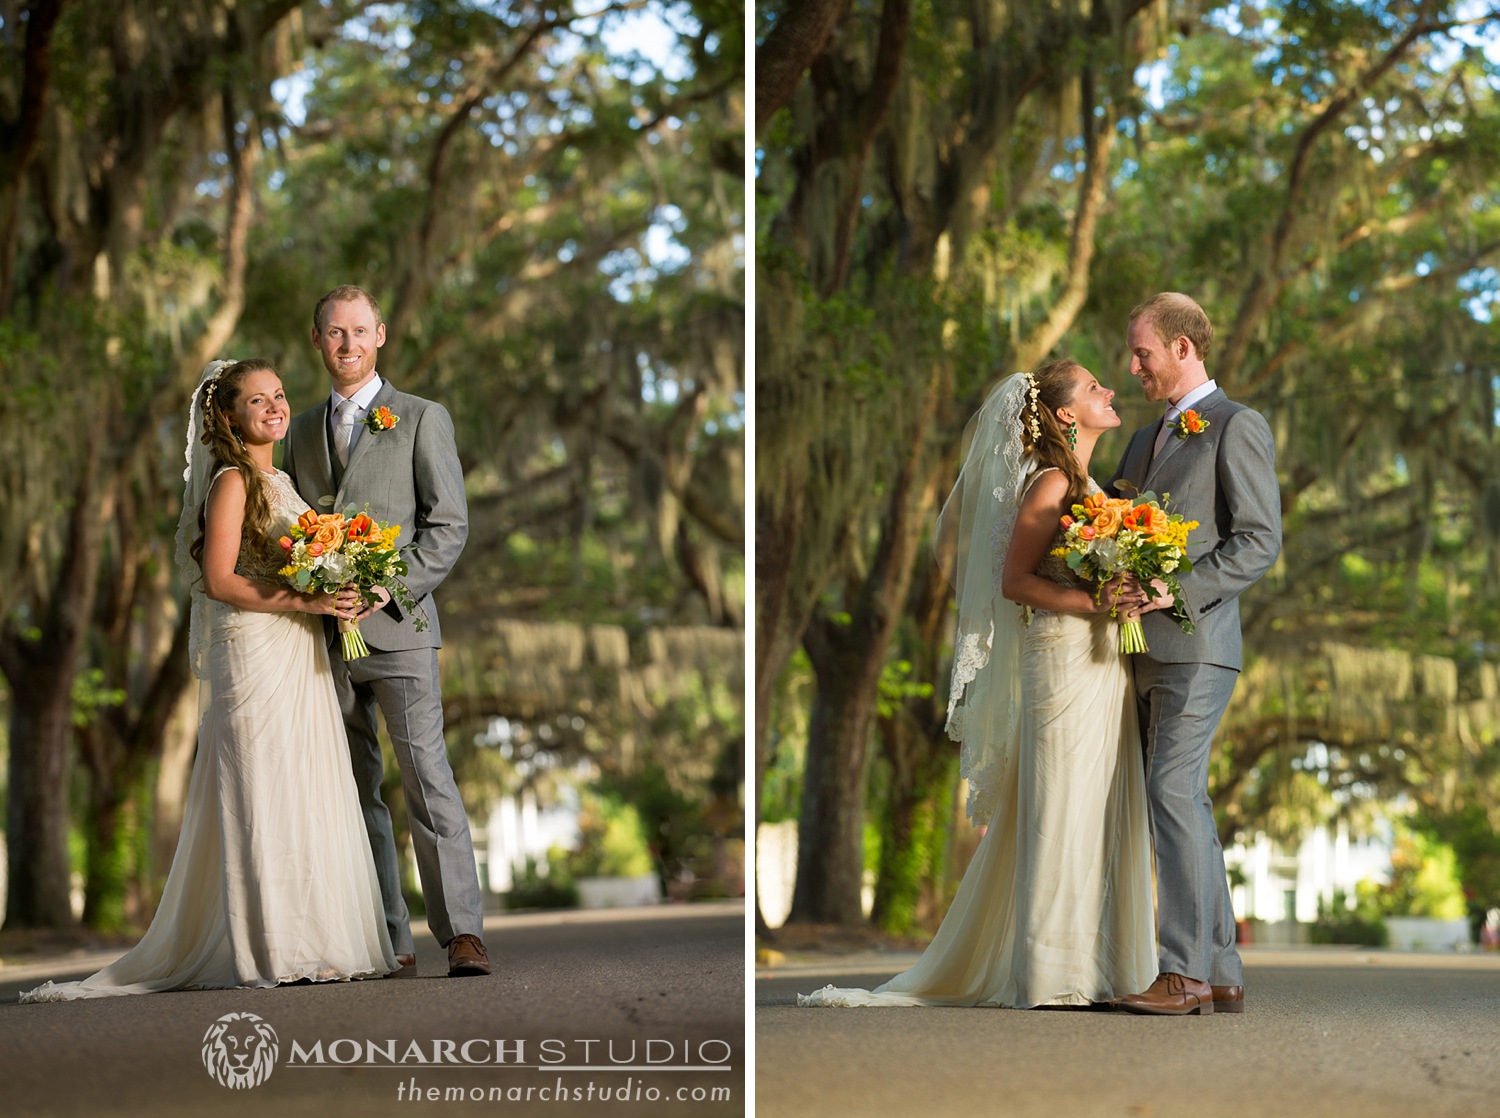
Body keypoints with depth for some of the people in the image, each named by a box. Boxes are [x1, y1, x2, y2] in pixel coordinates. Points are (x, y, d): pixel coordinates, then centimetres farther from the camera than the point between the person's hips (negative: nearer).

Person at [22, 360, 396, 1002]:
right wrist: (303, 602, -19)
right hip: (253, 652, -9)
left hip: (298, 659, 9)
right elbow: (220, 580, -15)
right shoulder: (232, 481, -7)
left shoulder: (282, 482, 18)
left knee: (306, 796, 8)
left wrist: (342, 597, 4)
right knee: (262, 792, -7)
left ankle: (308, 943, 12)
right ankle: (271, 949, -6)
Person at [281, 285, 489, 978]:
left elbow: (450, 524, -2)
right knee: (353, 792, 4)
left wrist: (392, 586, -15)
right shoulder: (302, 431, 18)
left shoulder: (422, 419, 4)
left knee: (428, 778, -11)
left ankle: (462, 934, -12)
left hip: (396, 627, -5)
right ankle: (387, 941, 8)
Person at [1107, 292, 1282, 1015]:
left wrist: (1177, 589, -21)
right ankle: (1221, 975, 9)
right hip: (1145, 653, 9)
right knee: (1183, 803, 6)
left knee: (1174, 793, -16)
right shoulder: (1146, 440, 24)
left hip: (1196, 644, -9)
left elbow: (1259, 542, -11)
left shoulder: (1237, 428, -2)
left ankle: (1185, 970, -17)